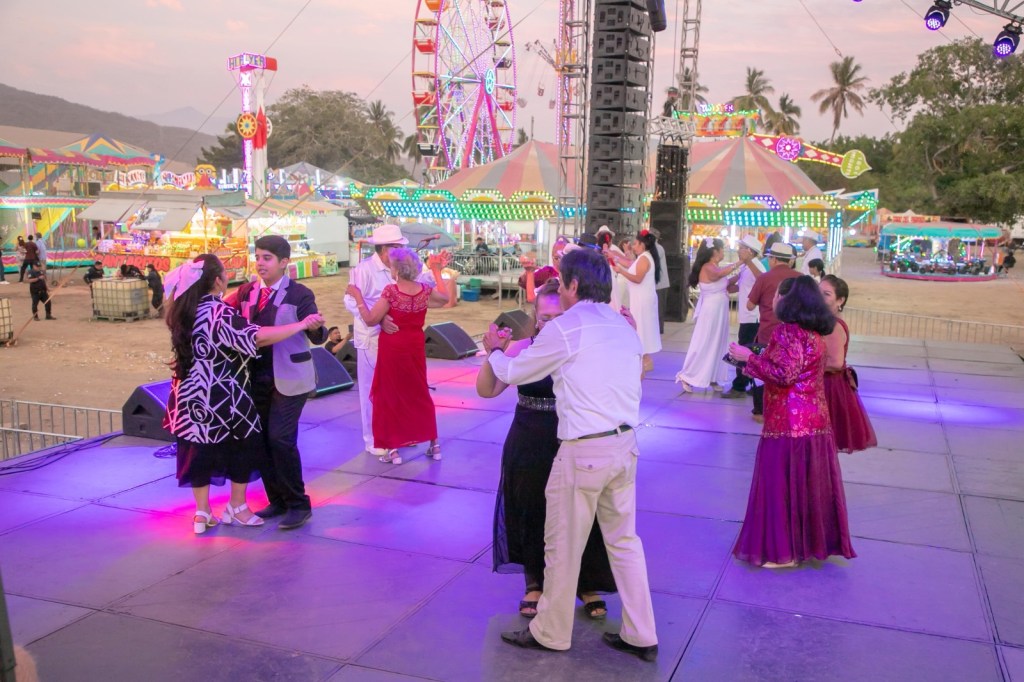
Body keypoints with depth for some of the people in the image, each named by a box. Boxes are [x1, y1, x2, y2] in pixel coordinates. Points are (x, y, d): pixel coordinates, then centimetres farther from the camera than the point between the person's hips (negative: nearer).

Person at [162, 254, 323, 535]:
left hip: (191, 394, 7)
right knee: (242, 447, 12)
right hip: (223, 396, -7)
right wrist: (302, 324, -24)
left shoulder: (183, 311, 4)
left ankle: (202, 513, 20)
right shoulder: (219, 313, -21)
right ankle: (237, 508, 22)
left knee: (200, 449, 13)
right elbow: (257, 336, -29)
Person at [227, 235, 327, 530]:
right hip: (256, 376, 6)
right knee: (260, 439, 10)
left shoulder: (300, 294, -9)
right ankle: (277, 500, 25)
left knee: (281, 438, -13)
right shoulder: (246, 291, 7)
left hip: (289, 377, -6)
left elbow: (317, 338, -12)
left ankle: (299, 504, 2)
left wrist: (316, 326, -33)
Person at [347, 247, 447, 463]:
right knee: (420, 394, 17)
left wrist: (358, 297, -3)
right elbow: (445, 298, 15)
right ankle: (434, 444, 20)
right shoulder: (425, 291, -6)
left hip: (392, 348, -4)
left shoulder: (391, 291, -19)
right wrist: (437, 272, 21)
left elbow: (370, 320, -13)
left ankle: (392, 449, 9)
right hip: (415, 348, 5)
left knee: (389, 396, 7)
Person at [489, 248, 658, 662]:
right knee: (624, 540, 17)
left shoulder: (564, 329, -10)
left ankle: (551, 633, 25)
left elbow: (513, 374, 0)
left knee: (563, 546, 9)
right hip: (625, 444, 7)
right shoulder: (623, 327, 10)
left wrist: (494, 350, 23)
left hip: (583, 451, -7)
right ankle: (640, 636, 24)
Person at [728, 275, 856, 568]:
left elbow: (784, 374, -21)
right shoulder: (814, 333, 12)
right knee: (809, 483, 15)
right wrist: (758, 360, 19)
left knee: (781, 483, 0)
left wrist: (749, 357, -13)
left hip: (788, 421, -9)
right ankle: (811, 540, 26)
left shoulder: (786, 330, -14)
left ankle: (782, 551, 8)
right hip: (816, 420, 9)